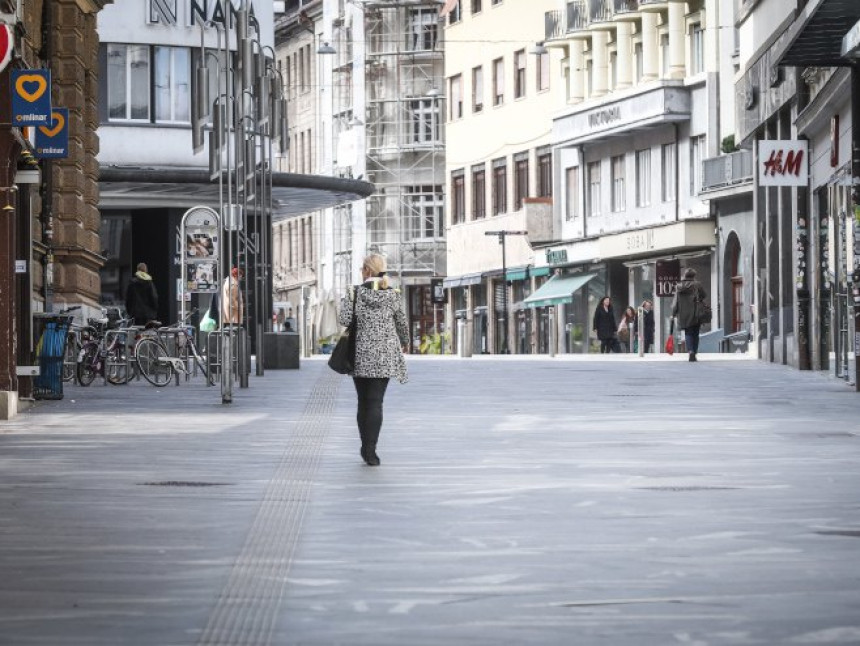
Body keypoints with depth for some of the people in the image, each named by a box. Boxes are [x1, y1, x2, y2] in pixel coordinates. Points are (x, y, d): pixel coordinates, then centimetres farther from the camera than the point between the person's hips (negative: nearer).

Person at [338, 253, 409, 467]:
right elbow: (402, 323, 8)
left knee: (363, 402, 13)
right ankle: (370, 450, -12)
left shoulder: (355, 293, -6)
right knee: (375, 403, -2)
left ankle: (366, 448, 19)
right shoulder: (393, 295, 0)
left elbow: (344, 319, -11)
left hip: (360, 356, 0)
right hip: (385, 356, 0)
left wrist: (344, 302, 9)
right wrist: (405, 343, 27)